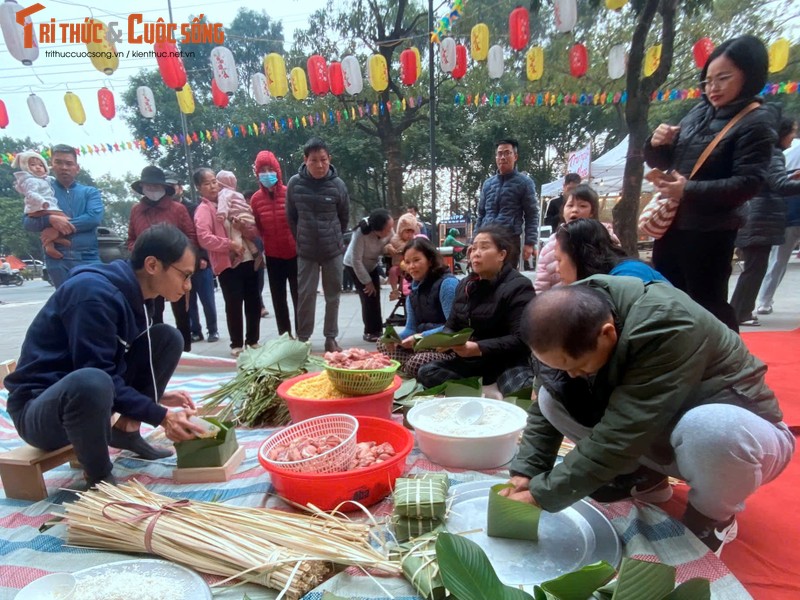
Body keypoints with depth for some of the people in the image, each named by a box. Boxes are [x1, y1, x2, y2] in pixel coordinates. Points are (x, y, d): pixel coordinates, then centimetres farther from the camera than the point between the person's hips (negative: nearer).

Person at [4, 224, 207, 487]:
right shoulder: (96, 293, -26)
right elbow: (99, 375, -27)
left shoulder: (130, 289, 0)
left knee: (168, 337, -3)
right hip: (40, 406, -8)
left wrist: (156, 395, 2)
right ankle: (99, 477, -12)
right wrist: (159, 416, -22)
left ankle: (126, 431, 5)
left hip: (83, 394, 8)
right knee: (91, 382, -41)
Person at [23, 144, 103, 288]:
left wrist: (58, 228, -12)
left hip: (88, 258, 0)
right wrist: (50, 219, -18)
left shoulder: (90, 192, 12)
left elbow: (95, 217, -7)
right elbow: (28, 222, 4)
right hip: (57, 260, 0)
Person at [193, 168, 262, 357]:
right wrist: (230, 244, -19)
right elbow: (204, 238, -16)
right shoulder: (203, 210, 0)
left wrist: (244, 227, -7)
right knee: (234, 305, -1)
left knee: (254, 302, 8)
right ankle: (237, 344, 13)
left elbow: (255, 232, 13)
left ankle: (253, 340, 22)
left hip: (249, 260, 5)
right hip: (227, 264, -5)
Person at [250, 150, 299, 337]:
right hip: (273, 256, 3)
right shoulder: (256, 199, -2)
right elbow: (257, 228, 6)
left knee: (298, 296, 6)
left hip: (295, 253, -2)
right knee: (278, 299, 10)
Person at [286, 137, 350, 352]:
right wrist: (301, 240, 10)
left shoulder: (337, 185, -8)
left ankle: (331, 338, 22)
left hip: (333, 250, 0)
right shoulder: (294, 183, -7)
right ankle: (302, 338, 17)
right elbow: (291, 217, 6)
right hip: (306, 251, 0)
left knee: (333, 295, 9)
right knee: (305, 295, 3)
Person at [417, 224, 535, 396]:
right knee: (426, 373, -13)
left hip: (508, 362, -6)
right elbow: (452, 326, 13)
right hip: (470, 360, 7)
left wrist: (479, 348, -28)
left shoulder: (518, 286, -10)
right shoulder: (465, 285, 12)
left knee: (519, 392, -36)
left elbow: (521, 339, -18)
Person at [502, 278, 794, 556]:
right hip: (655, 435, 5)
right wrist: (525, 473, -20)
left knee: (709, 431, -40)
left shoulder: (668, 329, -35)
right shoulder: (578, 322, -17)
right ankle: (644, 476, 6)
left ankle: (713, 515, -6)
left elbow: (620, 438, -36)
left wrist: (541, 495, -31)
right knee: (552, 398, -14)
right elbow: (544, 408, -10)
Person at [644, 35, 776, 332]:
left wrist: (689, 191, -24)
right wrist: (657, 145, -6)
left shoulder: (756, 122, -8)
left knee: (708, 304, 5)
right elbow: (661, 162, 14)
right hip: (671, 223, 7)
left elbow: (748, 183, -17)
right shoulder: (699, 112, 9)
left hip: (710, 231, -7)